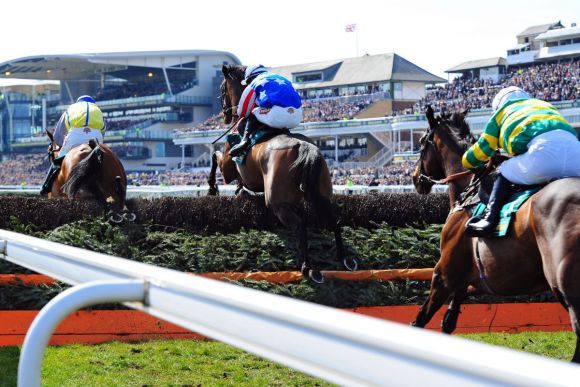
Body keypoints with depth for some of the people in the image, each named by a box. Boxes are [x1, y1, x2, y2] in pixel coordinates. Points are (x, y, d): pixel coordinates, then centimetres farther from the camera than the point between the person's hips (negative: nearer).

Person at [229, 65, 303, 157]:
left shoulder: (255, 83, 15)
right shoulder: (282, 78, 33)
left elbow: (243, 111, 18)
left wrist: (241, 115, 43)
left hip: (277, 116, -6)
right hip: (296, 119, 6)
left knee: (252, 115, 19)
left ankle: (245, 140, -2)